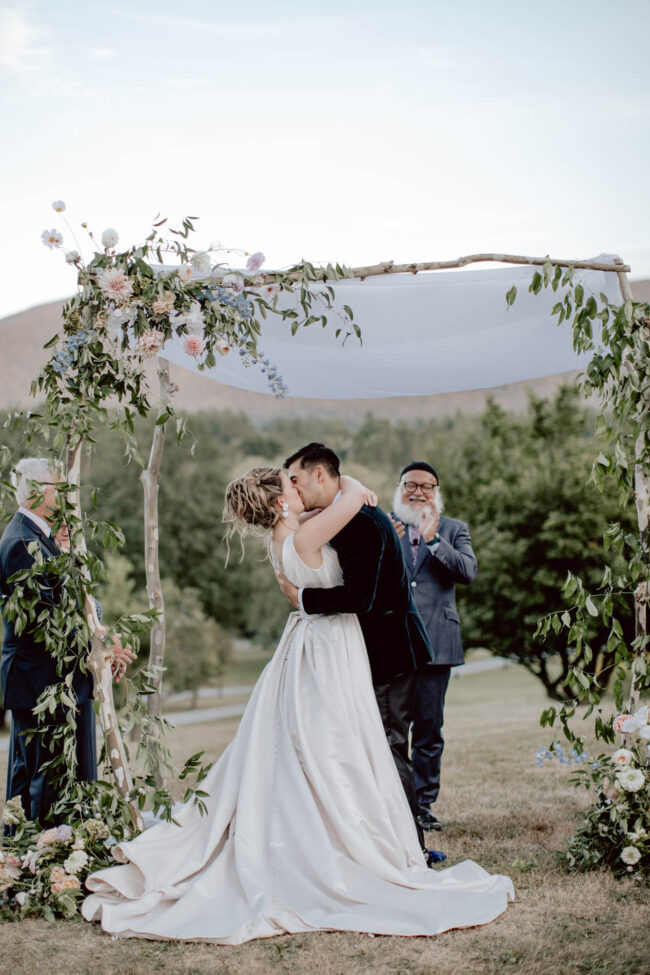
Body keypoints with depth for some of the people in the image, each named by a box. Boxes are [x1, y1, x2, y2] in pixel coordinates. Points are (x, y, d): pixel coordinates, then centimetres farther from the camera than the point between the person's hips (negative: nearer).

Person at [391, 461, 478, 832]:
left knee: (429, 729, 6)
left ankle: (424, 804, 17)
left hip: (435, 644, 1)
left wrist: (433, 541, -16)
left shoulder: (454, 530, 11)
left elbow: (469, 571, -6)